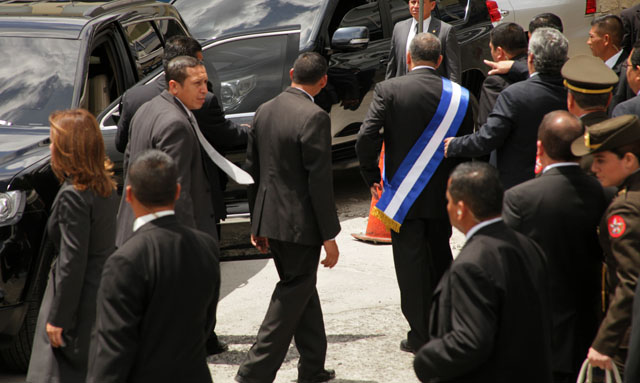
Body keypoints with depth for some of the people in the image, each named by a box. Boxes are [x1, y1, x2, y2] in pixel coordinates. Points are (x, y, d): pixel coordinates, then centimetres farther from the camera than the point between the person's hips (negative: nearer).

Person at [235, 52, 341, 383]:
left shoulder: (264, 111, 6)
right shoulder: (314, 117, -18)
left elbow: (252, 170, 12)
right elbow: (319, 181, -19)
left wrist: (257, 222, 20)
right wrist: (329, 236, -13)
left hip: (270, 219, 8)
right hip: (299, 224, -8)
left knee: (302, 290, 20)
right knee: (293, 297, 1)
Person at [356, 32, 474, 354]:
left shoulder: (389, 90, -12)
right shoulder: (458, 96, -3)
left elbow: (366, 137, -17)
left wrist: (372, 177, -4)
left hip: (404, 194, -3)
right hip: (443, 194, 3)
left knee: (411, 264, 5)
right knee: (440, 258, 21)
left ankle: (420, 335, 9)